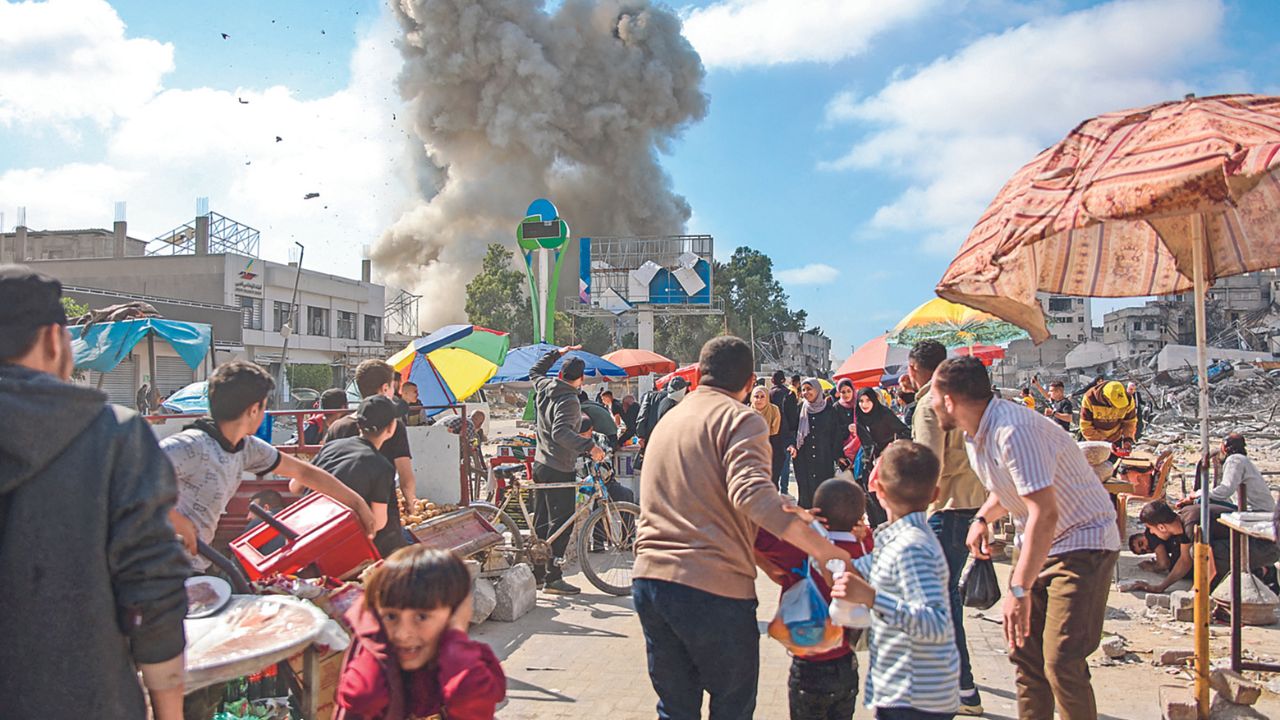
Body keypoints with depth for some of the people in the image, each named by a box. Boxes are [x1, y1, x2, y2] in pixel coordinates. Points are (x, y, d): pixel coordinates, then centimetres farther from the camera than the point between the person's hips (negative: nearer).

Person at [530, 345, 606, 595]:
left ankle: (537, 572, 21)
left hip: (541, 464, 9)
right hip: (559, 470, -9)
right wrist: (589, 446, -39)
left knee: (542, 521, 15)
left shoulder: (543, 387, 5)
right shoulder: (569, 401, -19)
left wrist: (558, 353, 33)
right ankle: (552, 578, -4)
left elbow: (535, 371, 29)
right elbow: (560, 432, -33)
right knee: (561, 522, -4)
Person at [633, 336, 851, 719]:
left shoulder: (668, 419, 19)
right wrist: (823, 550, -22)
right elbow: (752, 492, -23)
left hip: (648, 578, 7)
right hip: (713, 587, -7)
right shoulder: (741, 418, -5)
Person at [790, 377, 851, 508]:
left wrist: (838, 455, -2)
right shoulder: (800, 410, 6)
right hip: (803, 460, 1)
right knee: (805, 493, -2)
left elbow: (837, 434, 4)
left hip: (825, 460, -1)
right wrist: (792, 446, -8)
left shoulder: (829, 410, 3)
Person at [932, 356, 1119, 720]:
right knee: (1024, 652, 9)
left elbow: (1044, 513, -33)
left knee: (1061, 663, -14)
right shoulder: (975, 433, 3)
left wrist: (1019, 588, -33)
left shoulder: (1013, 430, -28)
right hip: (1039, 543, 9)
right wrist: (982, 518, 5)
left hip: (1083, 543, -9)